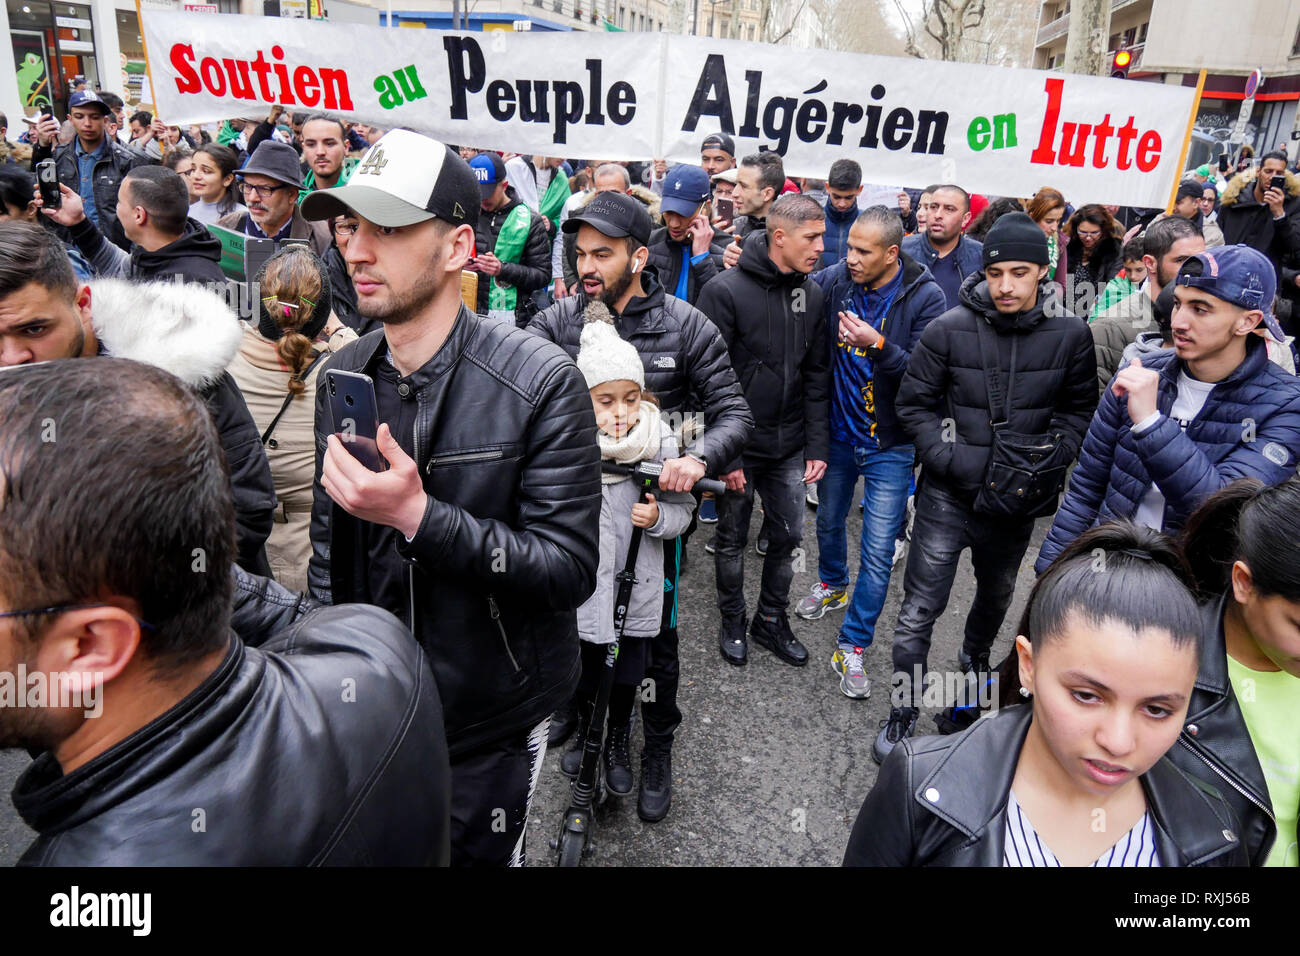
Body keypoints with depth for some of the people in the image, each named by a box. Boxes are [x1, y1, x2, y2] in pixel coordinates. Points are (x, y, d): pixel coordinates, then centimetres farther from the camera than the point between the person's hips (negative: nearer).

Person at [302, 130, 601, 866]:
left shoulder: (542, 381, -20)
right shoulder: (342, 376, -2)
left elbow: (570, 570, -22)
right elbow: (330, 548, 8)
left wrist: (419, 516, -31)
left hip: (491, 722, -5)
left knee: (481, 855, 17)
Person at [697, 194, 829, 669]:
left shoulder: (813, 295, 2)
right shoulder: (726, 290, -15)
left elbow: (817, 376, 7)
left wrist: (817, 445, 2)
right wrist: (723, 456, -17)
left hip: (789, 448, 5)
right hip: (739, 447, -4)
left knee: (788, 535, 13)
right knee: (732, 540, 12)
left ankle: (771, 620, 35)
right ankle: (733, 621, 34)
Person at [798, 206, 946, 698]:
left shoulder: (925, 298, -15)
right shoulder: (833, 280, -7)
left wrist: (879, 345, -35)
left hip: (889, 444, -3)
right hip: (837, 432, 4)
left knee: (878, 550, 0)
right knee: (828, 520, 24)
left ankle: (852, 646, 14)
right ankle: (832, 584, 53)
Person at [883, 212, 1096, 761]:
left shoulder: (1071, 335, -8)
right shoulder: (948, 329, -13)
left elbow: (1079, 410, 4)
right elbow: (914, 404, -5)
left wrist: (1045, 457, -13)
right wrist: (955, 459, -17)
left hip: (1018, 496, 3)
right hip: (949, 493, -3)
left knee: (997, 592, 27)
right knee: (919, 610, -3)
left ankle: (975, 659, 57)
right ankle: (904, 712, 16)